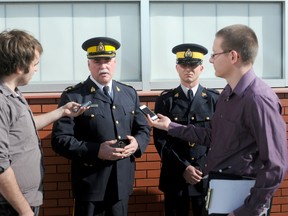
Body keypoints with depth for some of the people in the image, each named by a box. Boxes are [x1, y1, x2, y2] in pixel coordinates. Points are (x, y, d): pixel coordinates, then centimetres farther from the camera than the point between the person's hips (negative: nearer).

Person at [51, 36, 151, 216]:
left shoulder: (130, 93, 9)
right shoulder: (73, 96, -7)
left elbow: (144, 129, 14)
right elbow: (60, 139, -12)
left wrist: (137, 143, -8)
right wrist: (96, 151, -22)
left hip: (122, 182, 5)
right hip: (90, 183, -4)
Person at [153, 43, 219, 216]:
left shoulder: (215, 99, 3)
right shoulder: (166, 99, 2)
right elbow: (160, 139, -2)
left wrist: (203, 169, -8)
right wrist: (183, 167, -11)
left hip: (207, 175, 0)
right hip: (175, 175, 0)